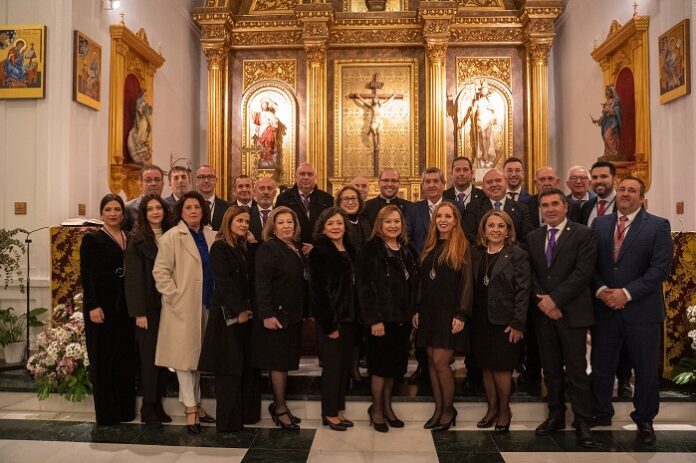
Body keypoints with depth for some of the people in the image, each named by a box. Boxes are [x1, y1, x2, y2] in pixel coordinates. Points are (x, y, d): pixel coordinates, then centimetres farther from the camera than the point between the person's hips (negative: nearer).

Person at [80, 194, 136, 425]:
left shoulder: (130, 239, 11)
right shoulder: (92, 239, -2)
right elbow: (86, 275, -7)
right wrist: (93, 306, -15)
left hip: (126, 306, 5)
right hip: (102, 305, -4)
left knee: (126, 356, 9)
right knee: (103, 358, 3)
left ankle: (125, 409, 21)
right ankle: (106, 412, 14)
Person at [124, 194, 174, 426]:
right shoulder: (137, 239, -4)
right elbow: (134, 276, -8)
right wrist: (139, 311, -13)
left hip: (167, 304, 4)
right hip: (148, 305, -4)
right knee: (149, 354, 1)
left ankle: (158, 404, 20)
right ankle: (147, 407, 13)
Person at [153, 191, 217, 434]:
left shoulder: (211, 236, 8)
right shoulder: (172, 237, -8)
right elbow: (160, 272, -10)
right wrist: (175, 297, -13)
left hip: (206, 305, 5)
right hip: (183, 307, -5)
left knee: (199, 354, 15)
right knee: (185, 354, 1)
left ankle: (196, 403, 27)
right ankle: (190, 408, 10)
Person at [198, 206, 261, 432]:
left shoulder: (246, 247, 13)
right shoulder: (219, 247, -7)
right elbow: (223, 282, -13)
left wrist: (253, 244, 0)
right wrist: (239, 310, -14)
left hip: (247, 311, 7)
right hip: (228, 313, -6)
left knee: (248, 364, 8)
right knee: (230, 366, -1)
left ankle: (247, 412, 18)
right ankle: (228, 420, 9)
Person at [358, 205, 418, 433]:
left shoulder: (406, 250, 11)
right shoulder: (371, 249, -9)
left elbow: (413, 285, 15)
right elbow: (365, 287, -14)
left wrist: (414, 312, 7)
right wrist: (374, 319, -18)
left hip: (402, 318, 6)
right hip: (381, 317, -6)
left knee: (394, 365, 14)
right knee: (381, 365, 4)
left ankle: (387, 406, 29)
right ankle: (376, 409, 21)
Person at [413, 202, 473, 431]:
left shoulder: (462, 247, -5)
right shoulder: (429, 247, 12)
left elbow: (467, 283, -9)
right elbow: (422, 281, 13)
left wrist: (461, 315, -15)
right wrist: (417, 310, 9)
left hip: (449, 312, -6)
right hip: (429, 311, 6)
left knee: (440, 361, -8)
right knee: (431, 361, 8)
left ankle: (449, 410, 11)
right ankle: (438, 409, 20)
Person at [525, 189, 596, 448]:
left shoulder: (583, 235, -3)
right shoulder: (533, 238, 11)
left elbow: (583, 272, -12)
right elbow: (530, 273, 7)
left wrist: (554, 299, -16)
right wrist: (541, 301, -8)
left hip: (572, 312, -4)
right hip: (543, 312, 4)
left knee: (576, 370, 1)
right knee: (551, 369, 12)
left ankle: (582, 422, 13)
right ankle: (556, 416, 24)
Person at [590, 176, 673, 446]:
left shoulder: (658, 226, -2)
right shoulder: (599, 224, 7)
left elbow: (661, 268, -11)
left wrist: (627, 293, -17)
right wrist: (601, 290, -12)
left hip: (641, 310, -2)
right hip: (605, 308, 3)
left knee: (646, 369, 10)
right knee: (601, 366, 11)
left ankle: (644, 420, 30)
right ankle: (601, 414, 30)